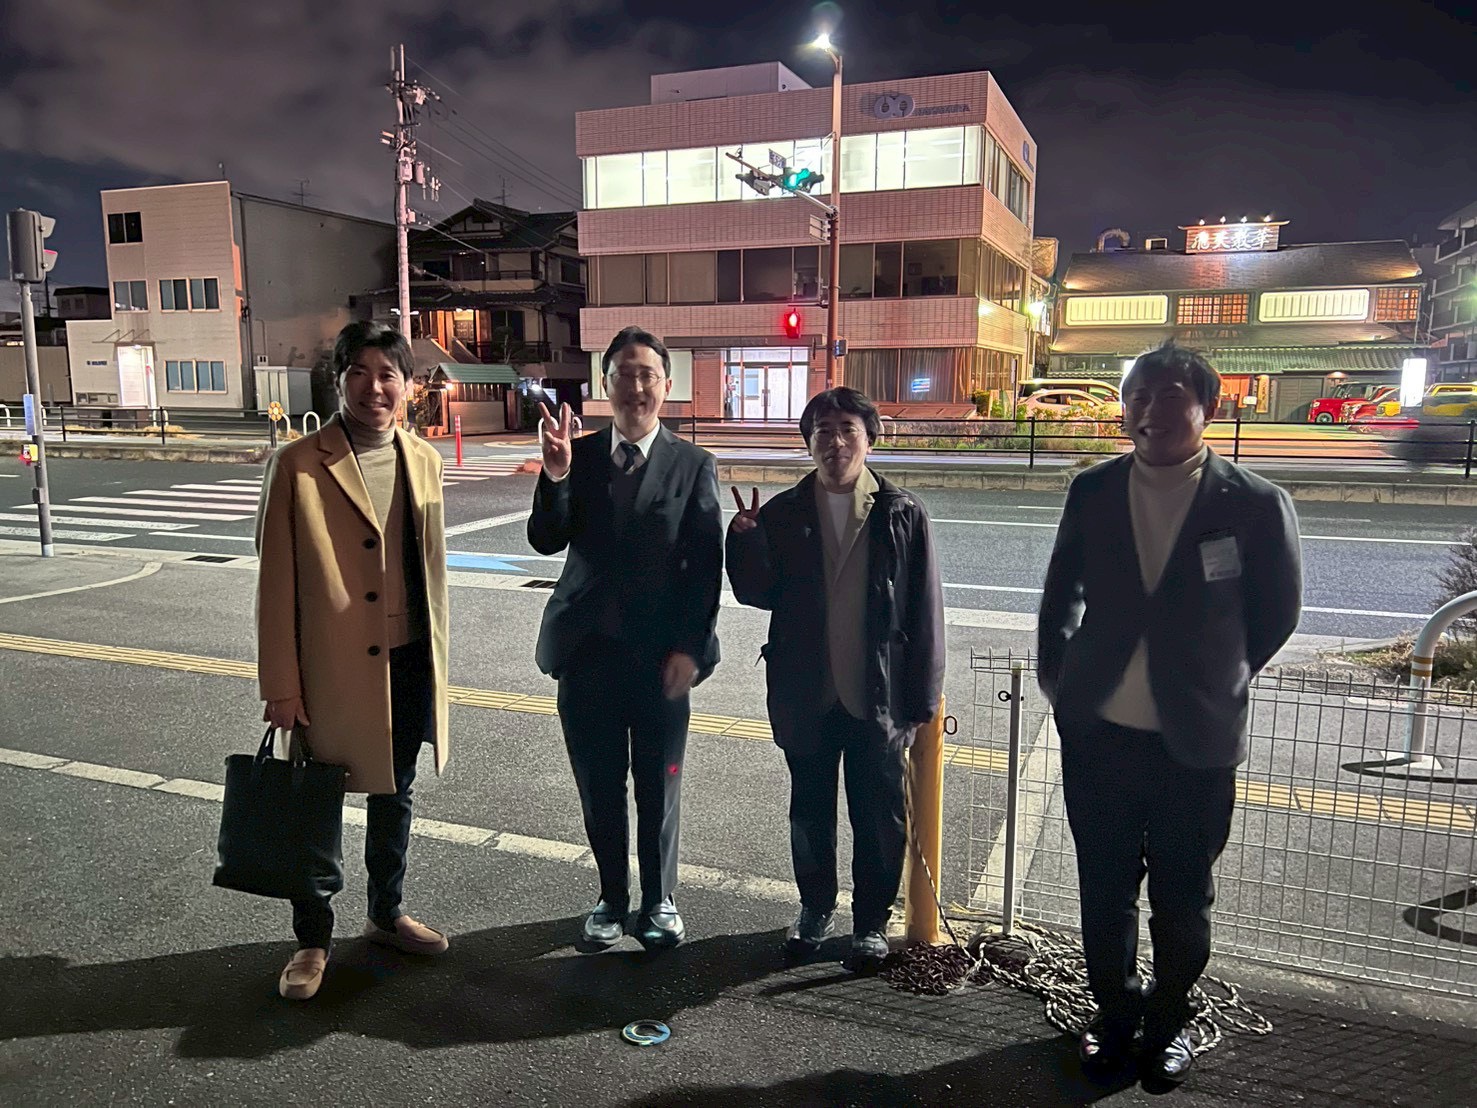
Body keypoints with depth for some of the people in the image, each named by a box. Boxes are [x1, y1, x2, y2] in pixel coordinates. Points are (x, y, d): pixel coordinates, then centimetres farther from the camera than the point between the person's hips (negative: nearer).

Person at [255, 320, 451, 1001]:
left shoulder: (424, 461, 3)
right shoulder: (297, 465, -11)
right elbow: (276, 584, -9)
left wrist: (438, 659, 12)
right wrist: (281, 687, -10)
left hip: (410, 665, 5)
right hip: (331, 672, -4)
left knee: (393, 796, 20)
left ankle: (386, 916, 40)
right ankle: (312, 941, 31)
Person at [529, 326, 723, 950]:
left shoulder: (693, 466, -2)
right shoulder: (579, 455, 3)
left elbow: (706, 566, -5)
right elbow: (546, 542, -5)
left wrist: (689, 648, -11)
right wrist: (556, 475, -21)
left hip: (661, 654, -2)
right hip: (588, 648, 2)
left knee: (659, 787, 11)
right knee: (599, 786, 13)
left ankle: (659, 900, 30)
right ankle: (612, 896, 32)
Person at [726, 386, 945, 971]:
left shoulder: (902, 515, -6)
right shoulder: (783, 513, 0)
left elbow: (925, 611, -5)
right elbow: (759, 594, 1)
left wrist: (921, 698, -6)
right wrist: (746, 540, -16)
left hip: (877, 697, -2)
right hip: (806, 693, 2)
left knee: (878, 816, 11)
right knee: (809, 811, 17)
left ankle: (871, 920, 32)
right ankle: (815, 906, 39)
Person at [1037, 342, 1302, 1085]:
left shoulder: (1255, 505, -9)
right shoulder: (1092, 492, -1)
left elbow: (1276, 613, 5)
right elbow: (1060, 594, 12)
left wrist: (1217, 682, 9)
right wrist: (1057, 676, 9)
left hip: (1195, 744, -2)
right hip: (1096, 733, 2)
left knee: (1182, 900, 15)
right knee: (1105, 891, 16)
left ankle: (1169, 1021, 39)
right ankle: (1115, 1012, 39)